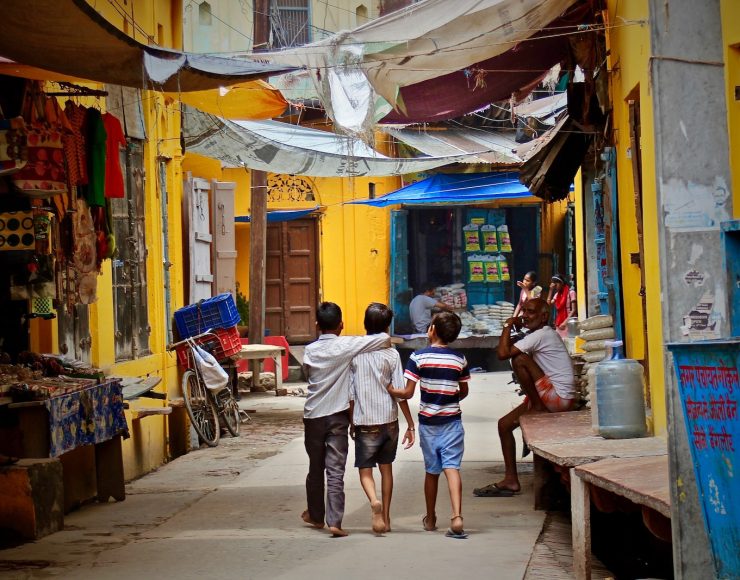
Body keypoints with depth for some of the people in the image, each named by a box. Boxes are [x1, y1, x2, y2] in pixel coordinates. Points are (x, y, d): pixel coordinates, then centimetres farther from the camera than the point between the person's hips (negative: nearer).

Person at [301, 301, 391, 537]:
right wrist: (386, 343, 10)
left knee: (315, 467, 17)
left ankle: (316, 515, 31)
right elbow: (385, 338, -12)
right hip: (337, 416, -3)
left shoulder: (310, 350, 1)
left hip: (313, 415, 3)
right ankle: (334, 521, -10)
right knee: (335, 471, -4)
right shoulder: (346, 345, -10)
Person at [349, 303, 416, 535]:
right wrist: (410, 424, 0)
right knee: (386, 468, 17)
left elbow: (350, 394, -2)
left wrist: (351, 422, 10)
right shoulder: (391, 354, -6)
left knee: (365, 470, 5)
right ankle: (386, 518, 20)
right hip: (389, 420, 1)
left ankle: (375, 501, -24)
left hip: (365, 422, -1)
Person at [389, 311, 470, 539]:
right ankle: (457, 517, -24)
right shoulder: (459, 359, 0)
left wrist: (389, 390, 5)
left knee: (431, 471, 12)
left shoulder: (418, 357, -9)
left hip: (428, 421, -1)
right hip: (452, 420, 1)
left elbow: (408, 393, -11)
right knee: (452, 467, -6)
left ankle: (430, 519, 26)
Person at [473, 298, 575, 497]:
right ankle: (511, 480, 11)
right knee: (504, 424, 9)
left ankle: (537, 407, -6)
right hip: (551, 399, 10)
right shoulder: (541, 334, 17)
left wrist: (508, 326, -10)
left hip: (560, 397, -10)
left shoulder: (541, 335, -15)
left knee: (519, 359, -22)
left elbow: (503, 353, -21)